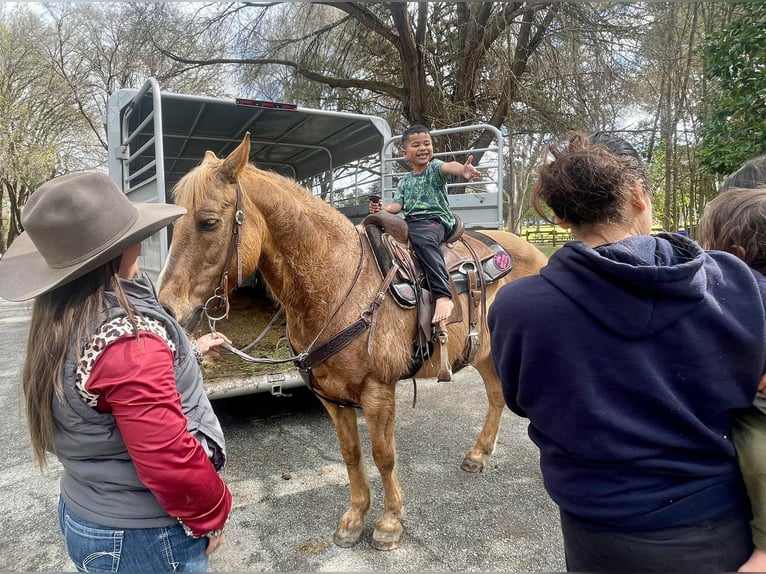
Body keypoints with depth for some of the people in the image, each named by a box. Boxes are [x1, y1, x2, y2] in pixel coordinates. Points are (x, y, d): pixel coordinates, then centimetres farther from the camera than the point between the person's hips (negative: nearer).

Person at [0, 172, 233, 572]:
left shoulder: (60, 321, -3)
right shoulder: (131, 338, -32)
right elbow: (169, 462, -30)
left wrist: (190, 350, 22)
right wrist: (212, 516, -13)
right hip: (144, 540, -8)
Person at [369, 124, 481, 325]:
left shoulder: (434, 167, 4)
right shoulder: (405, 181, 20)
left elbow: (448, 166, -19)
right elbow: (397, 205, 12)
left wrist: (463, 170, -43)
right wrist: (382, 208, -12)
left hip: (435, 219, -6)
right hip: (410, 221, 6)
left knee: (422, 239, -40)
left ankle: (443, 296, -47)